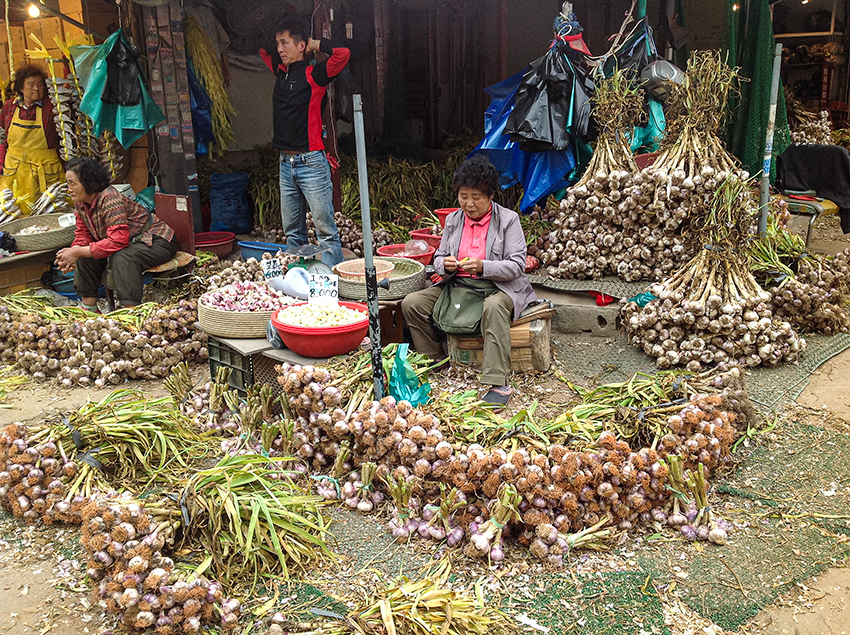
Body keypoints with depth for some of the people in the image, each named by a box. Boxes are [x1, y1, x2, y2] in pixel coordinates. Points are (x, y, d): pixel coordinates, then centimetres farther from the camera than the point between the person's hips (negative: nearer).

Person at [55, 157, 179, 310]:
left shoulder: (110, 198, -27)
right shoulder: (80, 203, -1)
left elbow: (118, 240, -34)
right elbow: (83, 234, 4)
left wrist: (78, 252, -31)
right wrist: (72, 253, -20)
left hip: (155, 240, -9)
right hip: (132, 242, 9)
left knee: (121, 257, -35)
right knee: (85, 256, -7)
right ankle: (89, 308, 2)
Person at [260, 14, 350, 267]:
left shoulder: (314, 75, -8)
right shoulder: (280, 70, 13)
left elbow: (343, 55, -24)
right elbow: (261, 49, 31)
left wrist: (316, 44, -8)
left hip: (311, 163, -7)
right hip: (286, 163, 8)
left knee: (325, 229, -4)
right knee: (292, 232, 14)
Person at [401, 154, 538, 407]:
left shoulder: (508, 220, -5)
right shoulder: (453, 220, 10)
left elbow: (517, 265, -11)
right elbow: (438, 258, 13)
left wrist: (483, 267, -27)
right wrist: (445, 265, -13)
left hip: (498, 288, -5)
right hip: (457, 287, 6)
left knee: (493, 308, -41)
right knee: (412, 303, -12)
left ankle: (499, 384, -41)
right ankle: (436, 363, 3)